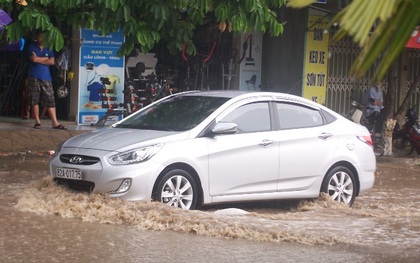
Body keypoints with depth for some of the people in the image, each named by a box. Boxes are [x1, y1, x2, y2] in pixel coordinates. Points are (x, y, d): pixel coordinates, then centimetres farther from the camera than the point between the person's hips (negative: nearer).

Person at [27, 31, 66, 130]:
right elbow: (34, 59, -11)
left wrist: (39, 59, -5)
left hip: (46, 78, 2)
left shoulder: (49, 49, 14)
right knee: (34, 100, -2)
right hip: (34, 77, -2)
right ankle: (37, 121, 6)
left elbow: (52, 62, 1)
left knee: (50, 100, -4)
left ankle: (55, 122, -7)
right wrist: (45, 58, 1)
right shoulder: (32, 47, 5)